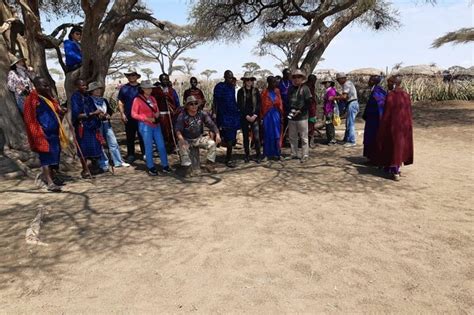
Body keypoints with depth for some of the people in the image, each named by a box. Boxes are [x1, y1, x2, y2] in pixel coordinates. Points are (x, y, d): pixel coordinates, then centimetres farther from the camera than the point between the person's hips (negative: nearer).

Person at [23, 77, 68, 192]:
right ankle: (50, 183, -10)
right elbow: (31, 119, -14)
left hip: (53, 132, 8)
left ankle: (51, 177, 28)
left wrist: (61, 112, 2)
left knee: (54, 155, 14)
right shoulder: (33, 99, -10)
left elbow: (54, 112, 25)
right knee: (46, 156, -9)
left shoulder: (48, 97, 15)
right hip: (43, 133, -8)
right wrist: (39, 134, -19)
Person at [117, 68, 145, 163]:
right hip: (128, 117, 0)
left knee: (142, 136, 6)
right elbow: (120, 102, 5)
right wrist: (122, 114, -5)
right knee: (130, 137, 6)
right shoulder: (124, 88, 6)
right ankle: (130, 155, 14)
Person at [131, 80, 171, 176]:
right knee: (149, 147, 1)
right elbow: (134, 114, -7)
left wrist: (157, 113, -2)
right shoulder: (137, 100, -5)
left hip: (156, 125, 5)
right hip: (145, 126, -5)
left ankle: (165, 166, 13)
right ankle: (151, 168, 12)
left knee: (161, 146, 4)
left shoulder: (152, 98, 11)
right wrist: (147, 118, -17)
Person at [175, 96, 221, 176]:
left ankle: (209, 164, -4)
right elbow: (178, 130, -23)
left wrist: (217, 134, -25)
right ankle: (188, 167, -22)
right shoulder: (182, 116, -14)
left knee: (212, 143, -17)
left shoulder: (202, 114, -5)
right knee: (183, 148, -34)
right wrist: (181, 139, -45)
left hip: (199, 139, 3)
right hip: (186, 140, -3)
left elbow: (211, 124, -8)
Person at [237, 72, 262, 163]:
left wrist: (255, 115, -9)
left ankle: (258, 155, 3)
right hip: (244, 117, 0)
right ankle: (247, 155, 15)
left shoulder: (256, 91, 6)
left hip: (254, 117, 0)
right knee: (246, 137, 6)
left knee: (256, 137, -7)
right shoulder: (240, 91, 3)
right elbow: (239, 105, -1)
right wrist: (246, 116, -8)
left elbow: (259, 103, 3)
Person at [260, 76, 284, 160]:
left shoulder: (277, 91, 6)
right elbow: (262, 106, -3)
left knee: (277, 135, 5)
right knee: (268, 134, 4)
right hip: (267, 115, -3)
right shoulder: (264, 93, -3)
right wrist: (261, 118, -7)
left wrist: (281, 116, 2)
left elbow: (280, 104, 7)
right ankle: (268, 153, 12)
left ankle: (276, 153, 14)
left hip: (276, 115, 3)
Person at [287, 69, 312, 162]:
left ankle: (305, 155, 5)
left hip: (302, 117, -6)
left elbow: (308, 103, -8)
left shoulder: (305, 88, -3)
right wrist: (290, 109, 3)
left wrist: (300, 111, -16)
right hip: (291, 117, 6)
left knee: (304, 137, -2)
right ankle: (294, 154, 22)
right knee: (292, 137, 11)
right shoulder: (291, 89, 13)